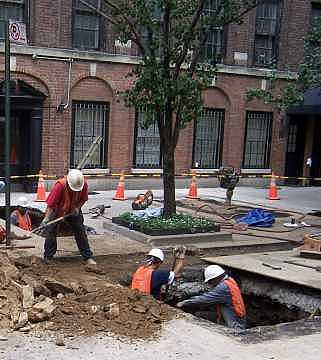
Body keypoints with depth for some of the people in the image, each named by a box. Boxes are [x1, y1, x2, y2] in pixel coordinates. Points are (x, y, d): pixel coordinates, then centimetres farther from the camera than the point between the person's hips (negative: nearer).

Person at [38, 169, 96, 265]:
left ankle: (88, 257, 7)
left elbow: (83, 199, -4)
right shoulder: (59, 186, -34)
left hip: (73, 211, 2)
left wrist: (77, 207, -21)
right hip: (57, 210, -2)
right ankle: (48, 258, 9)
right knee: (50, 232, -4)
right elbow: (50, 204, -31)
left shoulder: (84, 185, -24)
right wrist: (46, 219, -36)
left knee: (80, 232, 0)